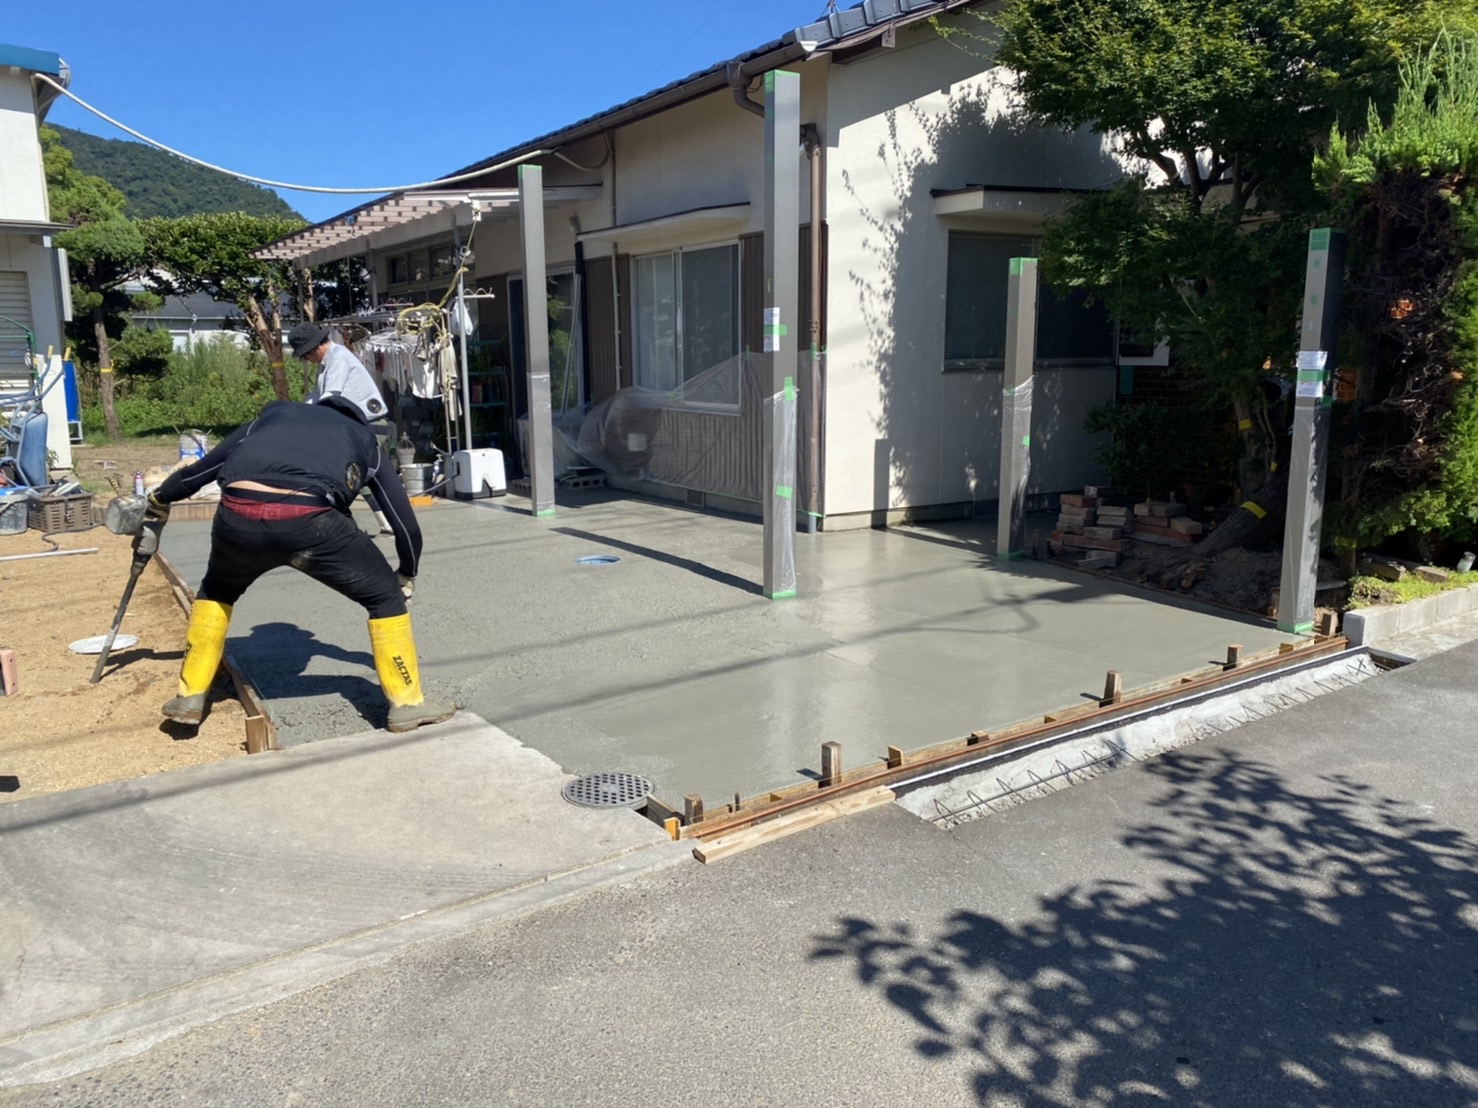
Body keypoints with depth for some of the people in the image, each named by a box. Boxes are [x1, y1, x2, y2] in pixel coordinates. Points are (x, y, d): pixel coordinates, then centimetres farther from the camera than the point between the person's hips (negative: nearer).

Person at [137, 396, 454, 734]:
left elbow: (200, 468, 40)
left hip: (237, 514, 3)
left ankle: (189, 698, 39)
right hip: (307, 519, -3)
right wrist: (407, 576, 49)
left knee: (217, 590, 35)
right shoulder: (364, 439, 33)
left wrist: (158, 501, 58)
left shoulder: (275, 413, 37)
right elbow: (406, 522, 33)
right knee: (385, 594, 19)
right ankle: (407, 704, 22)